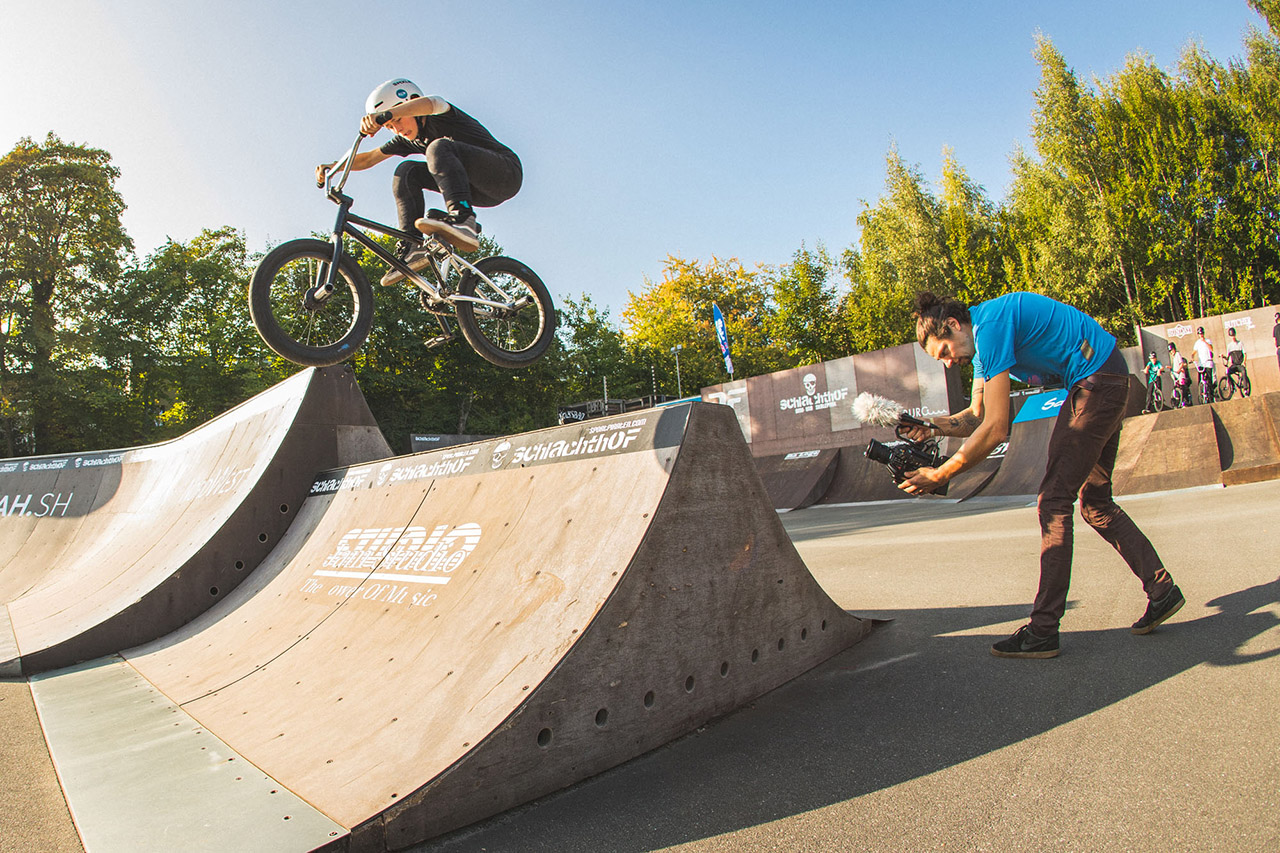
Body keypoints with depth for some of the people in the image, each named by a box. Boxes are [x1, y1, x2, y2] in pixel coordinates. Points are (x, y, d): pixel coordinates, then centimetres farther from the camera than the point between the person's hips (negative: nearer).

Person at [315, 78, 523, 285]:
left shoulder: (440, 117, -10)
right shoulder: (409, 139, 12)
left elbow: (427, 103, -35)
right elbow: (369, 158, 13)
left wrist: (384, 114, -49)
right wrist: (332, 166, -2)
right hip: (480, 192, 8)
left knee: (439, 148, -28)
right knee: (406, 172, -4)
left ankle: (463, 221, -45)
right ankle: (414, 247, -15)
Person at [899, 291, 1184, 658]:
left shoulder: (991, 325, -22)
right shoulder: (982, 338, 10)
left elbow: (995, 429, -24)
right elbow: (976, 417, 12)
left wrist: (939, 475, -20)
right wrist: (932, 426, -7)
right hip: (1111, 380, 11)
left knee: (1055, 501, -9)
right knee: (1095, 501, 16)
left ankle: (1043, 631, -5)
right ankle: (1162, 589, 24)